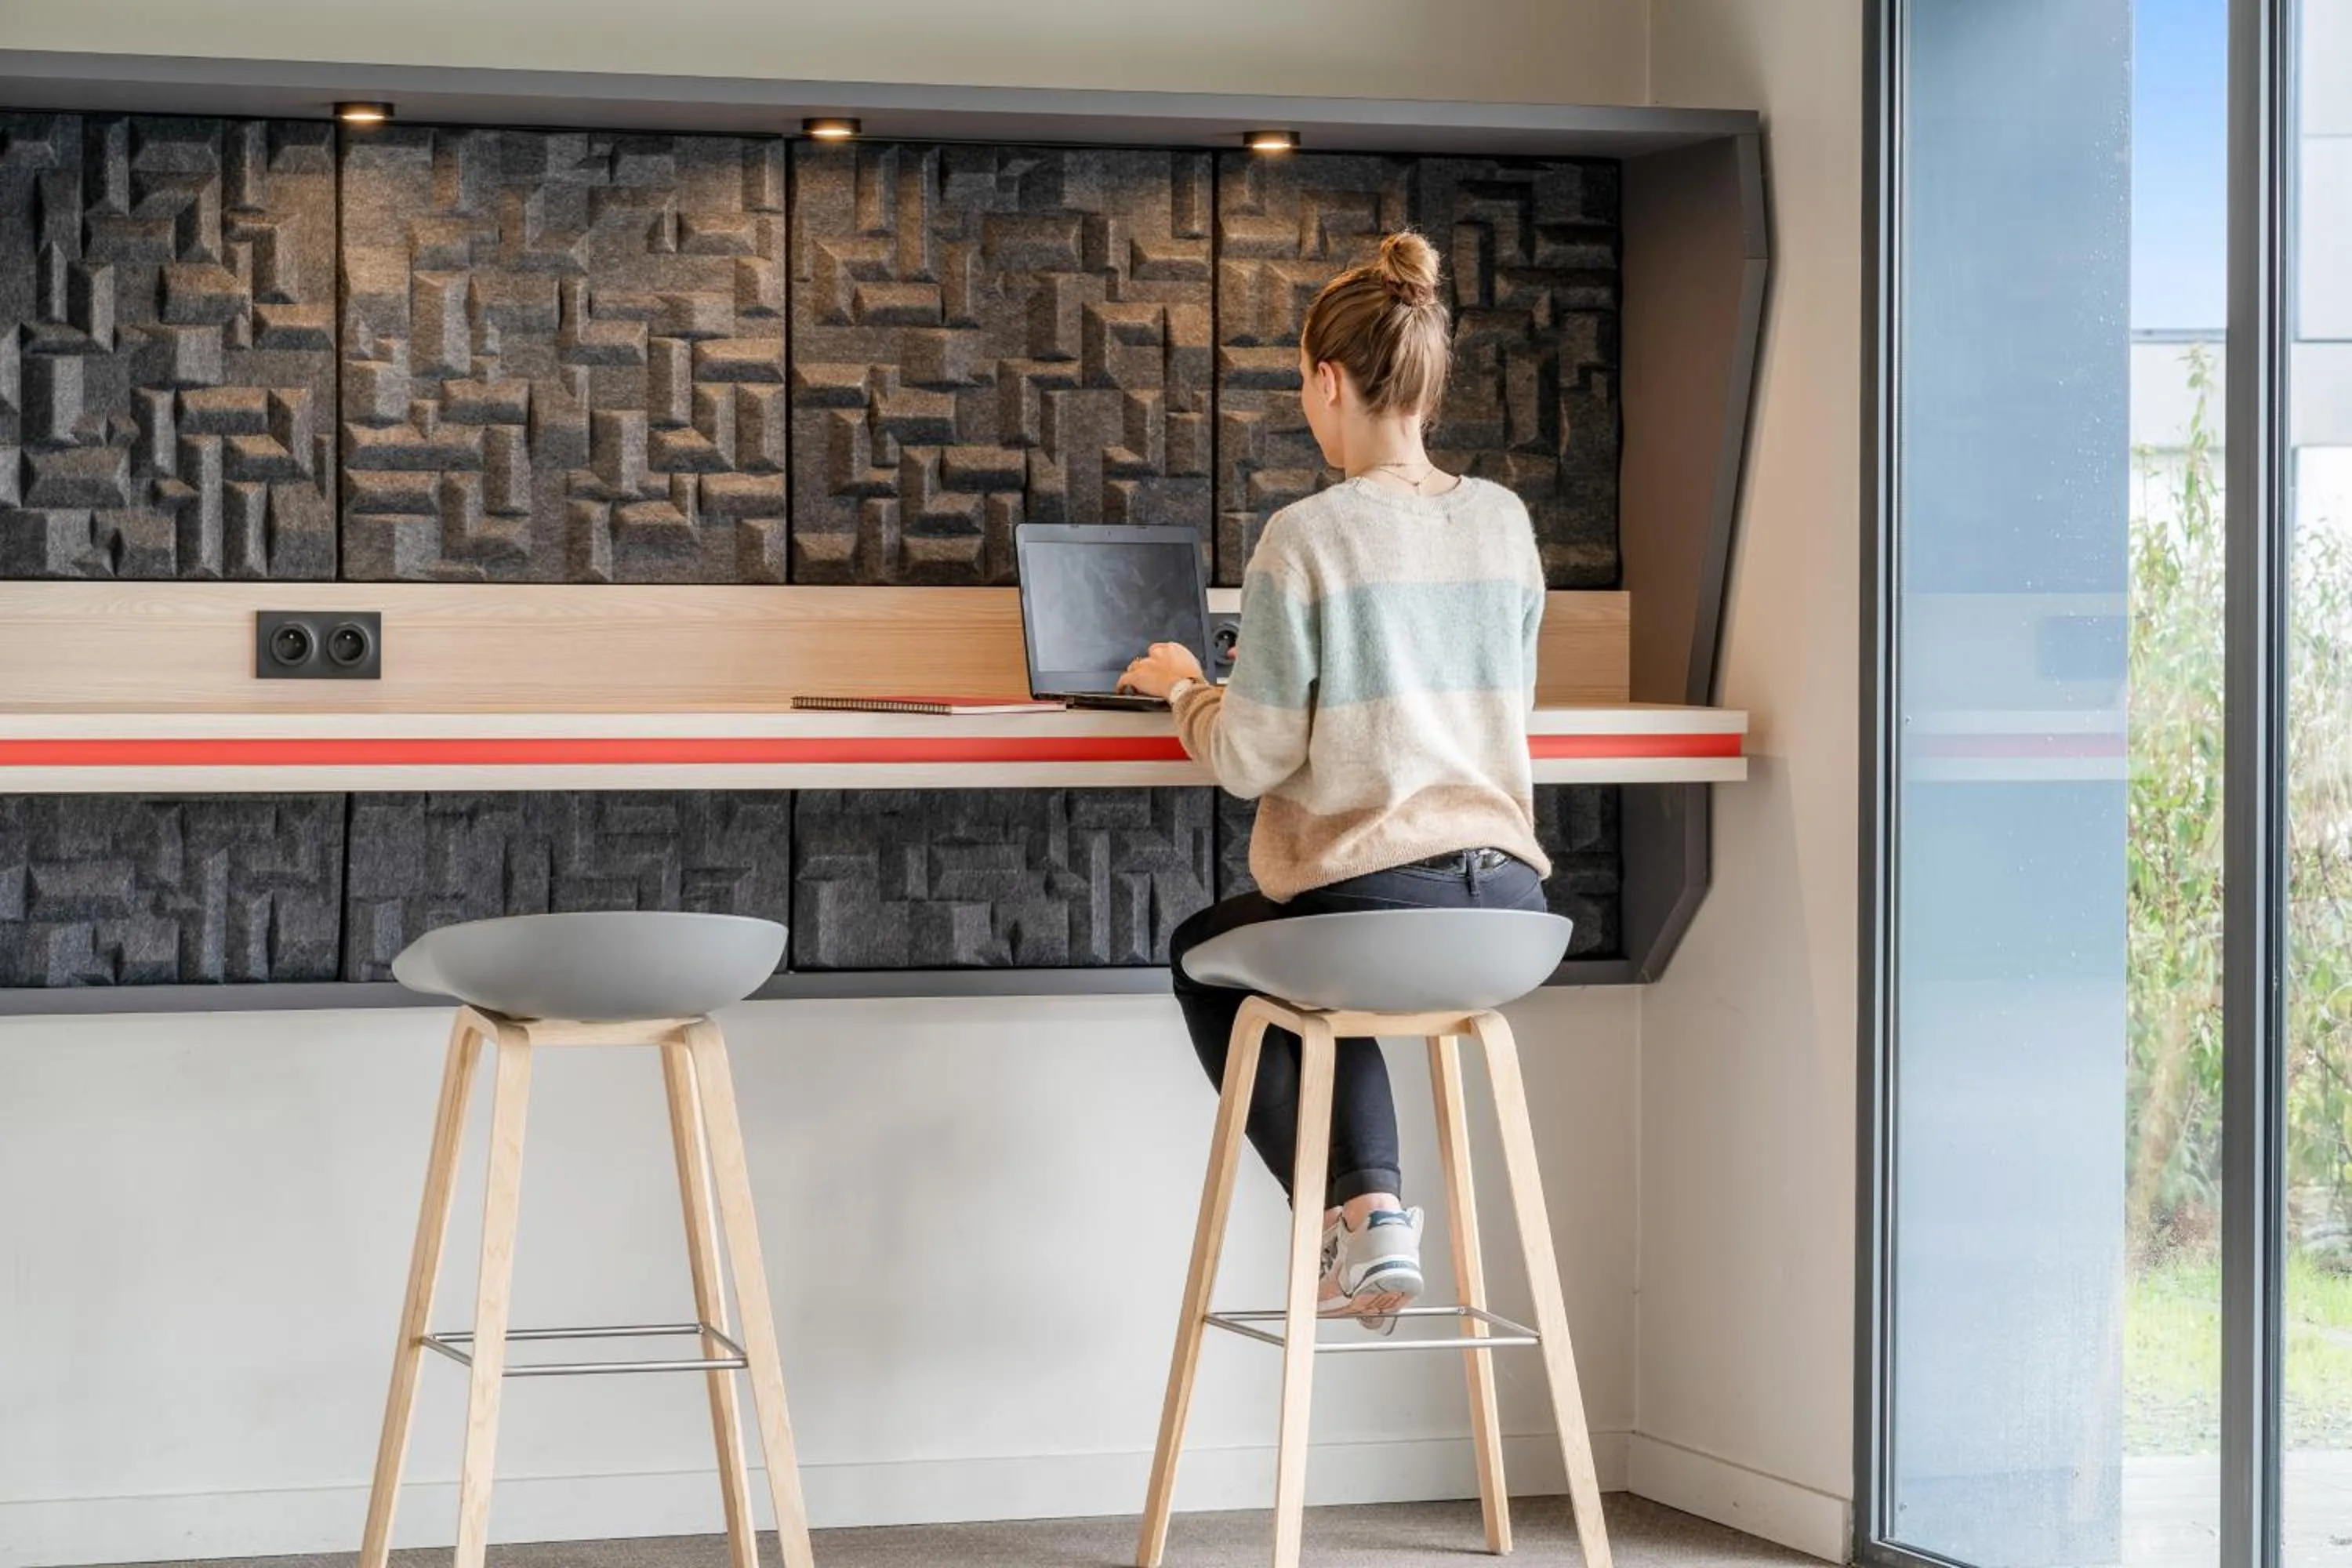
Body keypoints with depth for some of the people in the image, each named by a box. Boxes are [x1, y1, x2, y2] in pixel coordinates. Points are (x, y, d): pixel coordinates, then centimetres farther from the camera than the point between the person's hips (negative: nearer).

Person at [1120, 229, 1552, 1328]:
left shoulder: (1308, 537, -11)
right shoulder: (1504, 524, 7)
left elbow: (1250, 760, -10)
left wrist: (1182, 687, 11)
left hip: (1374, 905, -6)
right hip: (1508, 901, 6)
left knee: (1206, 954, 28)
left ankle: (1355, 1208, 14)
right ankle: (1379, 1209, 21)